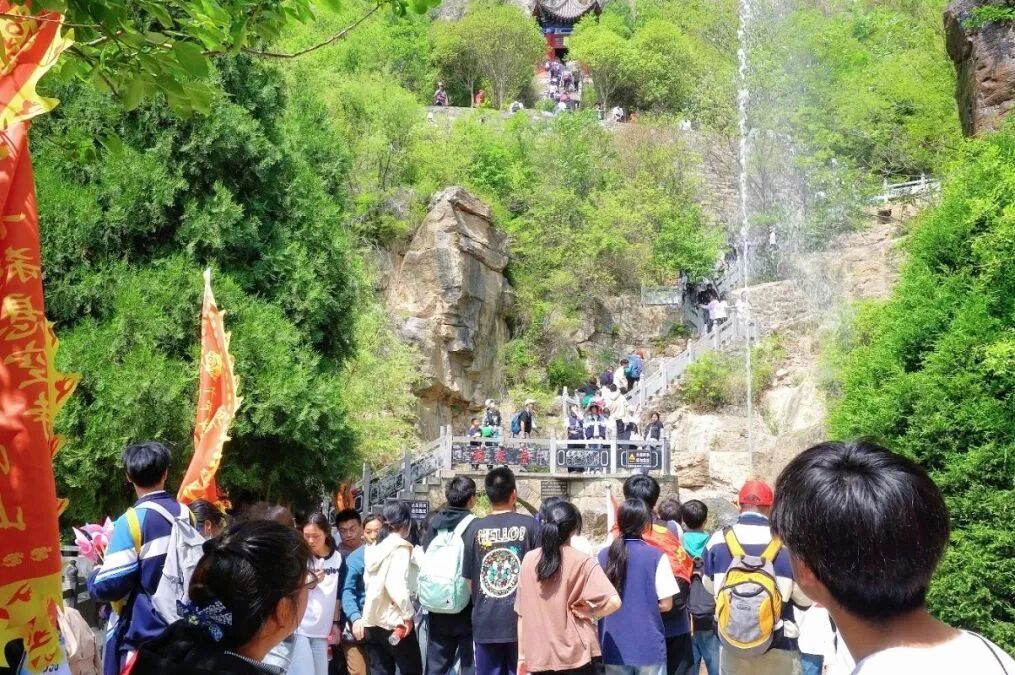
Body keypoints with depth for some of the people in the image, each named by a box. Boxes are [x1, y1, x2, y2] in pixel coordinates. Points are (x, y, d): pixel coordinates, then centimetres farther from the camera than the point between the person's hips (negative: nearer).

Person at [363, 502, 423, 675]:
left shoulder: (374, 548, 12)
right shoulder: (399, 546, -10)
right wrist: (408, 614, -13)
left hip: (372, 620, 7)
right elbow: (397, 584, -20)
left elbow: (368, 581, 8)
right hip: (394, 620, -7)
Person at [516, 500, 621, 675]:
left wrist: (521, 654, 12)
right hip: (575, 655, -3)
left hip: (538, 657, 3)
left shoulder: (529, 560, 1)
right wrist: (591, 612, -3)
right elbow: (614, 601, -21)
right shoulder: (582, 561, -10)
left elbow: (521, 612, 5)